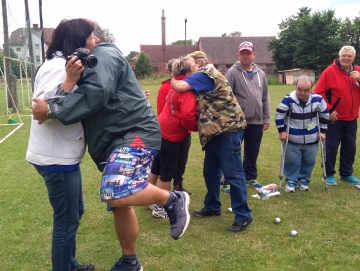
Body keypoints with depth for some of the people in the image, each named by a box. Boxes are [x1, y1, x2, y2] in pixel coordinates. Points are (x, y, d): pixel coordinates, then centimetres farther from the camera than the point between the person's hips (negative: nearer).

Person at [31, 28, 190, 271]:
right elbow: (78, 103, 8)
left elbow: (96, 94, -22)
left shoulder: (103, 55, -5)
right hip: (114, 141, 10)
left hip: (136, 134, -10)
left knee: (116, 192, -30)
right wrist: (69, 83, -12)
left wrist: (51, 109, -19)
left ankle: (174, 200, -7)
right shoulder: (85, 66, 25)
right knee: (119, 203, 15)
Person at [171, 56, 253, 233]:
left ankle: (243, 216, 4)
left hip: (227, 129, -11)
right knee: (210, 171, 17)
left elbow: (180, 87, -21)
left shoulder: (205, 73, -10)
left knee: (233, 173, -5)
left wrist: (172, 79, 0)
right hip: (216, 130, 11)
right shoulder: (205, 77, 21)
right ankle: (212, 207, 32)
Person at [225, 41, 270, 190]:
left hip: (256, 122, 5)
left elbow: (265, 98, 14)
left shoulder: (260, 73, 10)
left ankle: (250, 178, 31)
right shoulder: (233, 72, -6)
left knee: (252, 153, 15)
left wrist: (266, 118, 12)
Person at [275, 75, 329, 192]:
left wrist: (322, 131, 5)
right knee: (292, 161, 5)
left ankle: (304, 180, 31)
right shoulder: (289, 99, -19)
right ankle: (291, 181, 22)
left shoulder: (318, 99, -11)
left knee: (309, 161, 13)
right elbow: (279, 114, -11)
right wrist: (281, 131, -10)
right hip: (292, 139, -2)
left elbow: (325, 115, 4)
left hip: (311, 139, 3)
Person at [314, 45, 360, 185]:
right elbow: (318, 93, -12)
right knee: (331, 147, 2)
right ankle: (328, 175, 14)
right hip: (334, 118, -5)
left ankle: (346, 173, 27)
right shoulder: (330, 71, -9)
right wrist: (329, 110, -15)